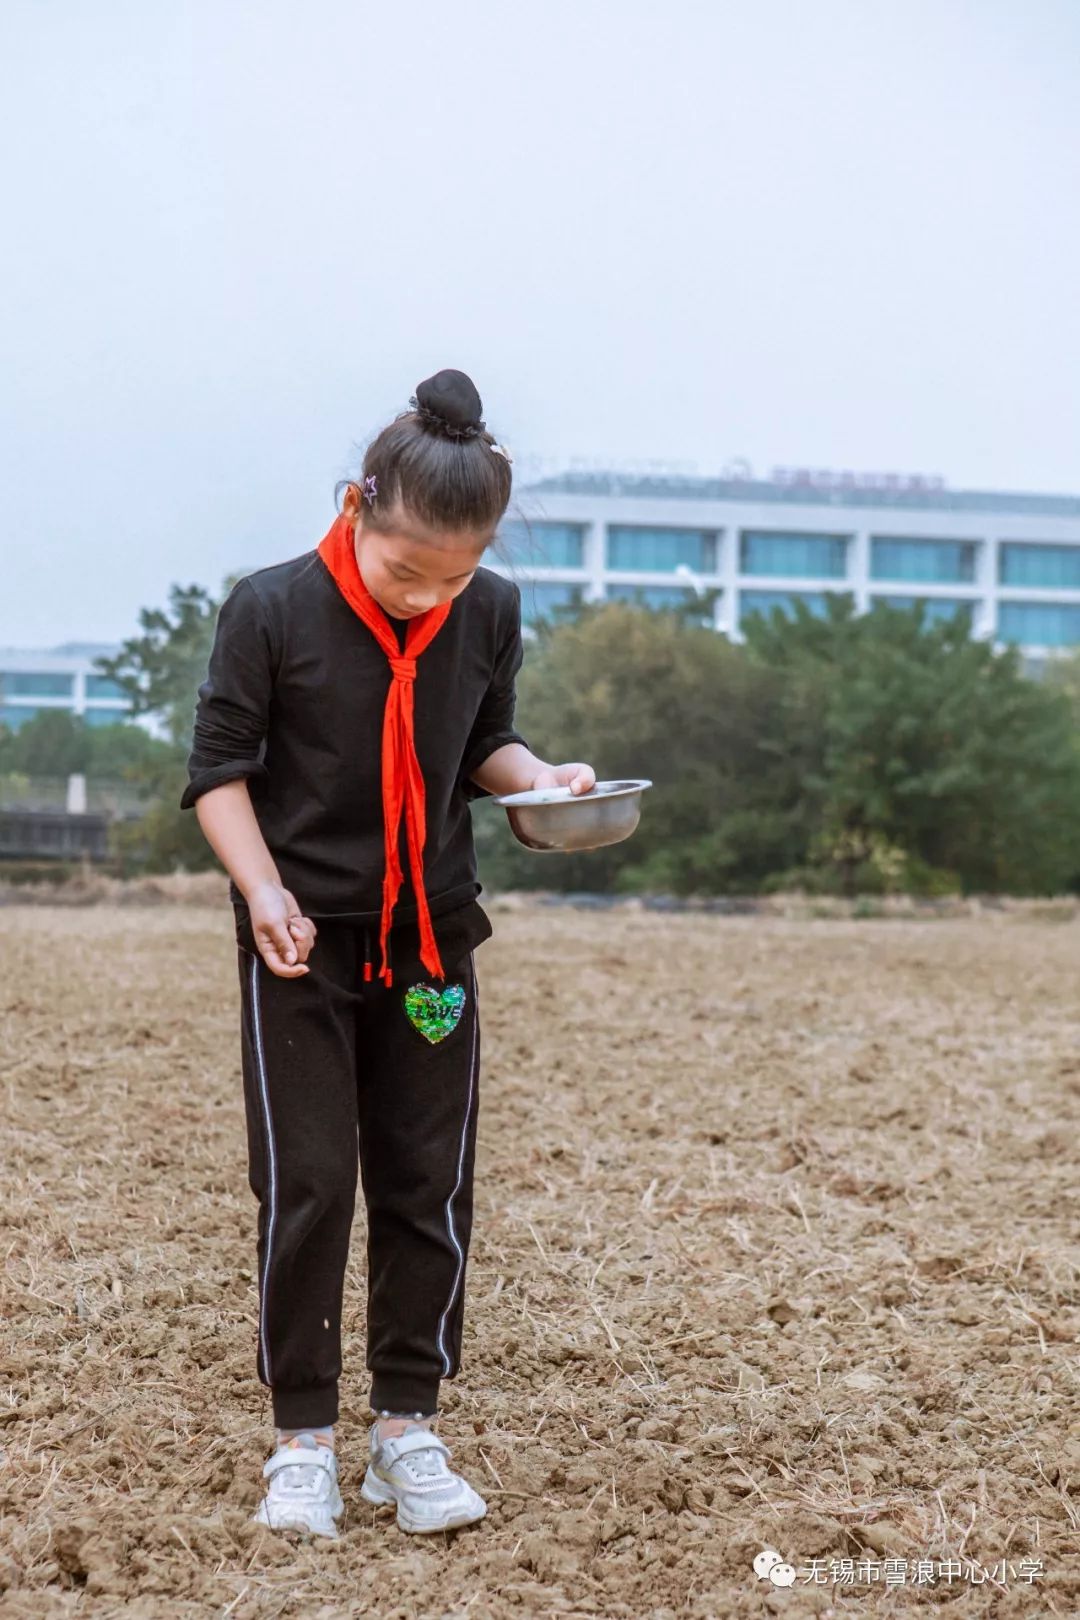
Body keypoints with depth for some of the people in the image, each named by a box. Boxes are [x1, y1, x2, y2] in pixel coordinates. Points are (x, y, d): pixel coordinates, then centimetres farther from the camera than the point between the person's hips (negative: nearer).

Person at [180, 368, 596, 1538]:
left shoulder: (490, 615, -4)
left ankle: (406, 1428, 16)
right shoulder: (272, 609, -14)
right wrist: (262, 886, -20)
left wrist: (541, 778, -10)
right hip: (300, 939, -3)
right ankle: (301, 1439, 9)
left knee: (429, 1186, 5)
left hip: (431, 936, 3)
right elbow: (219, 766, -7)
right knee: (304, 1187, -3)